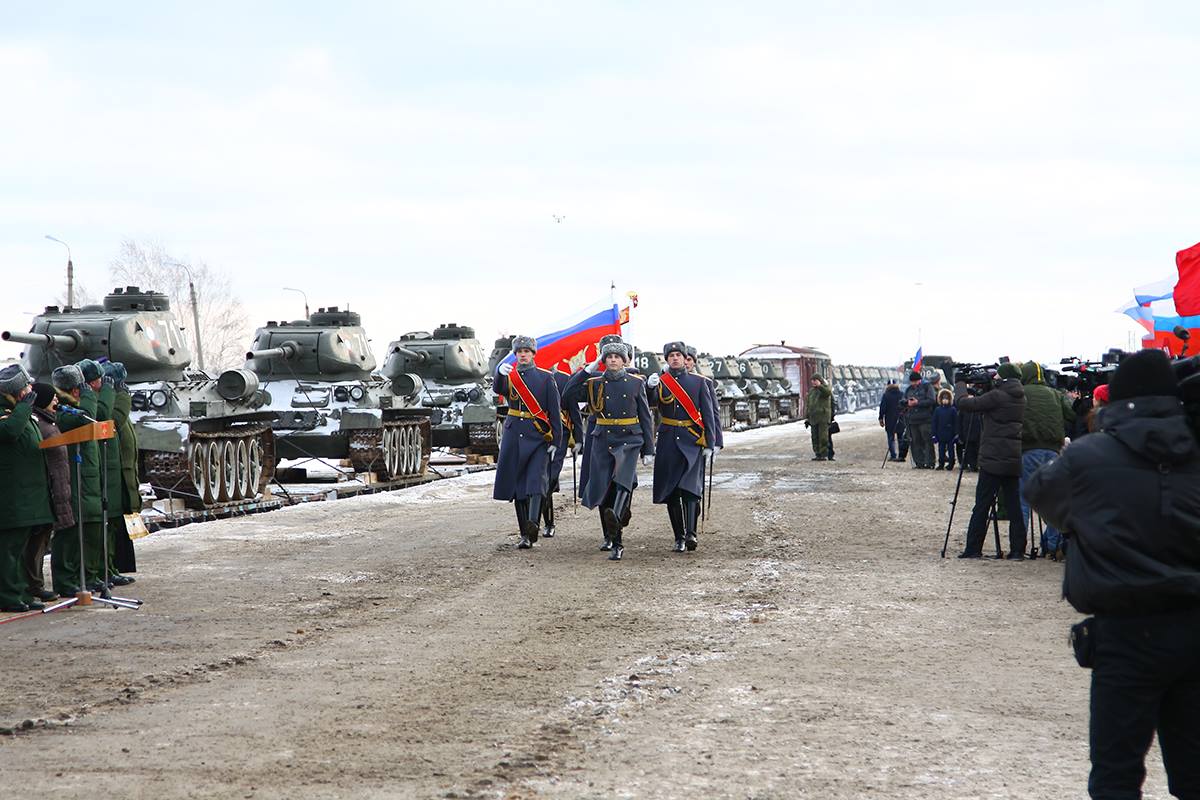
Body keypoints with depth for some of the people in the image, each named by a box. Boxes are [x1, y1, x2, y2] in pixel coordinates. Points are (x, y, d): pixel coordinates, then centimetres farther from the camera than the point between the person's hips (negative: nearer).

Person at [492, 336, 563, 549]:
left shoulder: (546, 378, 4)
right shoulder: (509, 377, 10)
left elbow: (555, 411, 2)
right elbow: (498, 389, -15)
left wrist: (555, 441, -5)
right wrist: (500, 372, -37)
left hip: (538, 436, -3)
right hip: (514, 435, 3)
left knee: (536, 480, -18)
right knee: (517, 483, 3)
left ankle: (533, 524, -35)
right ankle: (525, 534, 8)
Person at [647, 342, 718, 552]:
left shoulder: (698, 382, 7)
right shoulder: (660, 382, 8)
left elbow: (708, 414, 5)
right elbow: (651, 402, -12)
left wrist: (709, 444, -2)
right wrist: (650, 386, -34)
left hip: (692, 442, -2)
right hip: (668, 442, 2)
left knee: (690, 487, -17)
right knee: (671, 493, 1)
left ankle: (691, 533, -25)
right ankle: (679, 538, 7)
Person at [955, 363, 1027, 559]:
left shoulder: (997, 396, -11)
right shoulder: (1022, 399, 10)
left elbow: (966, 404, -6)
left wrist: (963, 398, 15)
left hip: (994, 459, -6)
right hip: (1016, 460, 6)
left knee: (982, 506, 0)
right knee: (1014, 506, 7)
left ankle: (973, 548, 2)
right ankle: (1017, 550, 4)